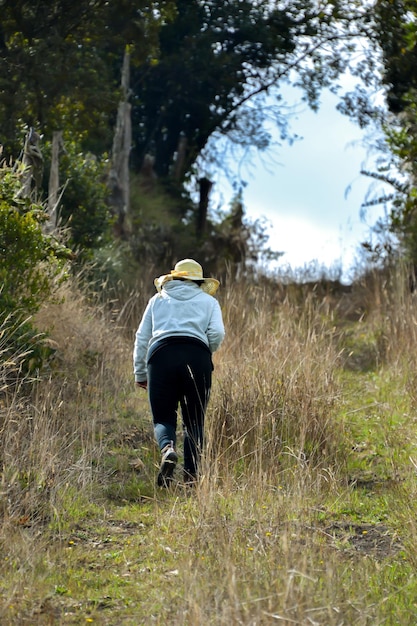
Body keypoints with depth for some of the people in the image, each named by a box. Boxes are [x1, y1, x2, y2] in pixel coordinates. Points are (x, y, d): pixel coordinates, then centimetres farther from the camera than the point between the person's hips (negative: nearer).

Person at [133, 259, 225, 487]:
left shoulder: (157, 300, 25)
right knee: (194, 421, 8)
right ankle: (191, 476, -2)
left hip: (160, 354, 0)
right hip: (196, 357, 0)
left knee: (163, 417, 7)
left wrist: (140, 374, 24)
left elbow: (142, 338, 19)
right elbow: (217, 333, 4)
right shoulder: (208, 301, 21)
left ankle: (167, 448, -24)